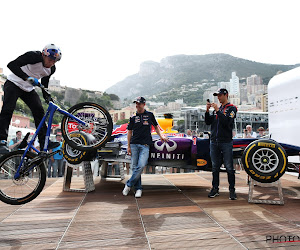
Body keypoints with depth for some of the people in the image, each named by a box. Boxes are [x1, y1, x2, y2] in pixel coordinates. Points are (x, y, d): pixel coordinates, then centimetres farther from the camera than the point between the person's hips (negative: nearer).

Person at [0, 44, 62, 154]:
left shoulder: (51, 69, -6)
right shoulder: (33, 56, -25)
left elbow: (44, 84, 8)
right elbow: (11, 65, -34)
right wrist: (27, 78, -47)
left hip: (28, 89, 5)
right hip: (13, 84, -5)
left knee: (39, 111, -8)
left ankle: (44, 142, -7)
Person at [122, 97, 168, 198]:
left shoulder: (150, 115, 10)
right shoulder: (133, 117, 11)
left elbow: (155, 126, 25)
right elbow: (129, 132, 12)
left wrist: (161, 136, 17)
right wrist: (128, 146, 7)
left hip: (145, 145, -1)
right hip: (134, 145, 2)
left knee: (141, 165, -16)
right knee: (134, 167, 1)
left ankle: (128, 185, -3)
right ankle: (138, 189, 11)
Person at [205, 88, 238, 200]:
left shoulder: (231, 108, 1)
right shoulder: (217, 108, 18)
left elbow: (227, 122, -15)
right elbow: (208, 122, 12)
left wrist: (217, 110, -15)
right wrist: (207, 110, -1)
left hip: (226, 142, -5)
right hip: (214, 141, 5)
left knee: (229, 167, -1)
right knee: (215, 167, 9)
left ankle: (232, 189, 10)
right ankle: (215, 188, 18)